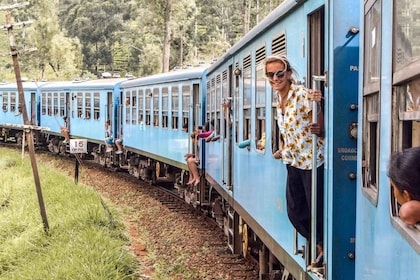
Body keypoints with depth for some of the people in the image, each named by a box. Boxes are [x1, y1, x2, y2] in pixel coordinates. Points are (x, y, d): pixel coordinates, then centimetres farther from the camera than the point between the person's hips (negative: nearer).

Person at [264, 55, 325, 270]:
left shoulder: (303, 95, -17)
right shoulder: (279, 98, 6)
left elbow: (323, 126, -15)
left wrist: (319, 130, -35)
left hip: (311, 161, -8)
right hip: (293, 162, 8)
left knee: (316, 210, -1)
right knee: (295, 212, 11)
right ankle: (322, 249, 27)